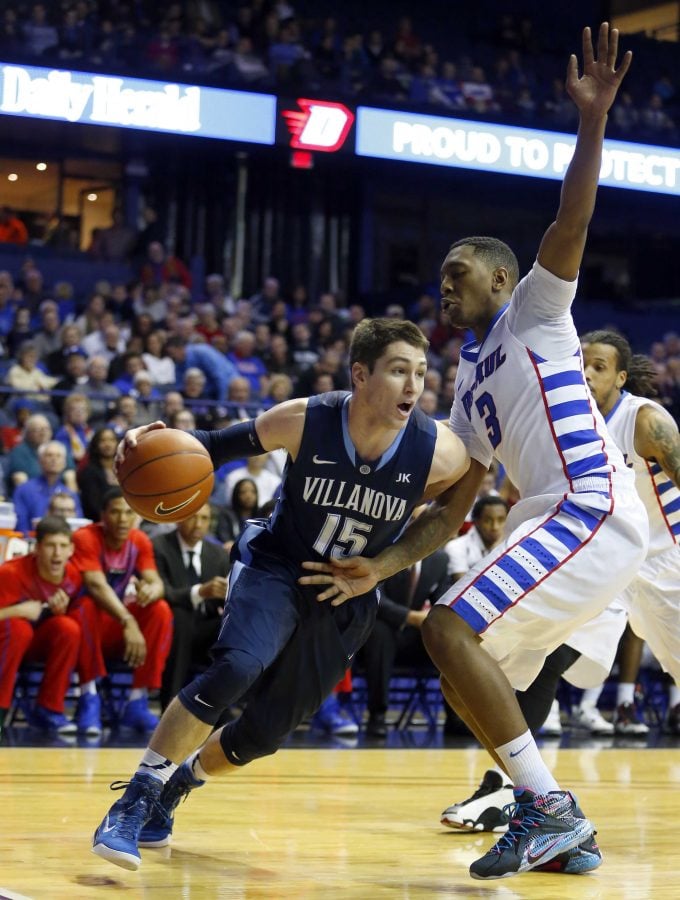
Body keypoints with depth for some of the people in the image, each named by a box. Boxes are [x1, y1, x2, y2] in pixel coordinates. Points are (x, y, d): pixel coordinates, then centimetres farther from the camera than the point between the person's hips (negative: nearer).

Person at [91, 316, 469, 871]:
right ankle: (134, 803, -18)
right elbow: (221, 445, -7)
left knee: (263, 735, 5)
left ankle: (175, 784, 37)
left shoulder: (440, 453, -23)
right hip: (276, 568, -2)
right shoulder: (303, 421, -22)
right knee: (236, 668, -31)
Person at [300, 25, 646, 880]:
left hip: (593, 506, -9)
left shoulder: (533, 312, 6)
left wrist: (592, 119, -24)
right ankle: (561, 833, 14)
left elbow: (570, 223, -12)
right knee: (466, 663, 10)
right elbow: (450, 508, 25)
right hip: (554, 519, 9)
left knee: (453, 628, -19)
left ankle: (549, 806, -17)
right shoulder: (470, 385, 26)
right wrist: (379, 567, 15)